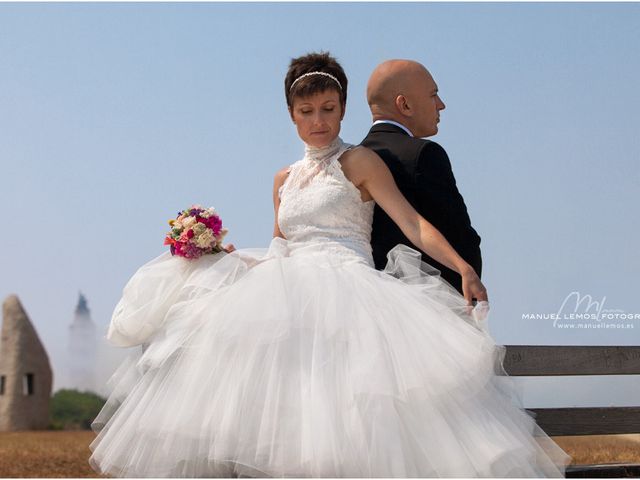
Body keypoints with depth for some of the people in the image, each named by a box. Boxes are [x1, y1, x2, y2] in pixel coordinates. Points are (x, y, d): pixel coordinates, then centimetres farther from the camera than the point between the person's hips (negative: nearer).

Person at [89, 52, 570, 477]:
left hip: (346, 287, -5)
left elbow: (412, 222, -5)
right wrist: (225, 255, 12)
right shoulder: (285, 180, 23)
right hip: (290, 293, 5)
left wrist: (462, 267, -20)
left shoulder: (359, 162, 5)